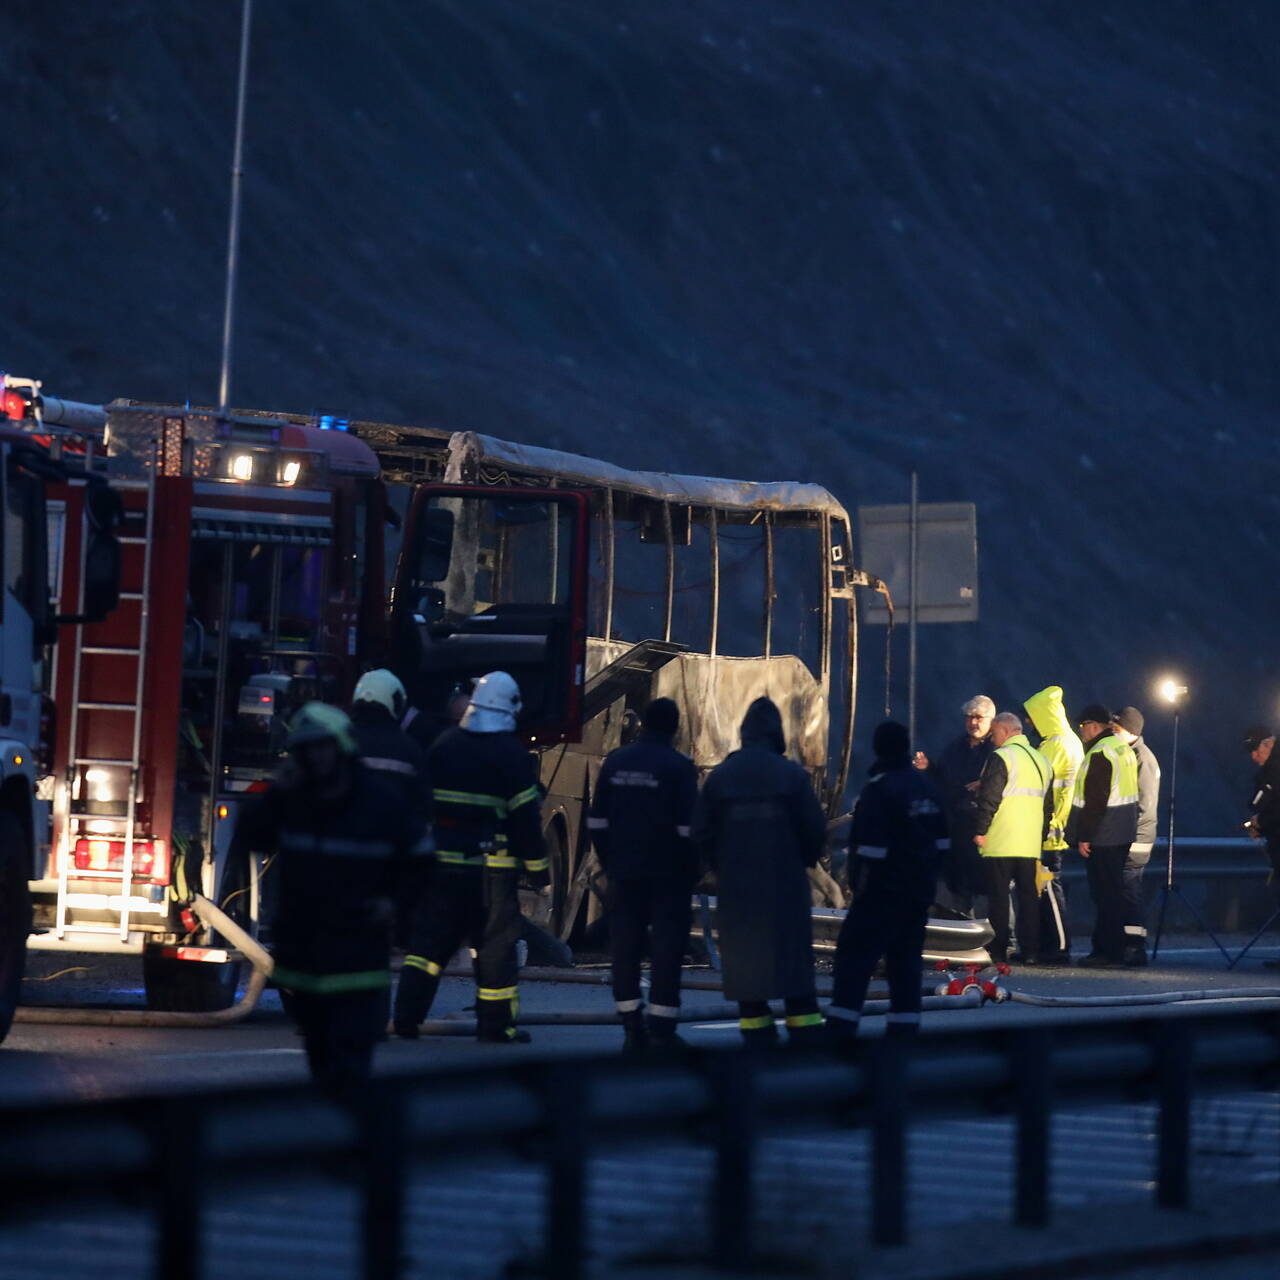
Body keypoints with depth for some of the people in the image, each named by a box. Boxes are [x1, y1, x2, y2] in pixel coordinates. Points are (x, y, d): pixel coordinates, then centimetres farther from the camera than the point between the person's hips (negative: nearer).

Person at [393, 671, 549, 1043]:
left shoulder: (444, 744, 7)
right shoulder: (511, 754, -7)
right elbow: (526, 817, -8)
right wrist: (538, 870, -2)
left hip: (443, 860, 4)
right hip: (492, 865, -4)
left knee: (429, 938, 7)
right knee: (495, 942, 3)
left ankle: (406, 1017, 0)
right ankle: (495, 1023, 5)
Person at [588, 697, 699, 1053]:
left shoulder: (615, 762, 6)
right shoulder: (679, 767, -10)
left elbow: (597, 821, 9)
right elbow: (688, 826, -11)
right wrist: (691, 870, -1)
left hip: (624, 873, 4)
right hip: (667, 875, -4)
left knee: (625, 945, 8)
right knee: (666, 948, -1)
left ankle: (632, 1028, 10)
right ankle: (662, 1029, -5)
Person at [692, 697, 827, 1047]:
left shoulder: (719, 776, 0)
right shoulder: (791, 775, -6)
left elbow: (701, 833, 0)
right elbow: (815, 830, -6)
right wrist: (803, 861, 12)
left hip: (735, 886, 1)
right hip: (785, 885, -1)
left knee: (745, 964, 7)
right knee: (794, 962, 3)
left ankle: (757, 1035, 4)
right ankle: (806, 1037, -1)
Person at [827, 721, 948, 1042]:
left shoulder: (879, 789, -14)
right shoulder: (926, 787, 11)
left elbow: (871, 850, -18)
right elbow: (941, 843, 17)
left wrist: (861, 889, -10)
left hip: (883, 892, -8)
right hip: (920, 893, 8)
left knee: (854, 956, -7)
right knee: (906, 959, 11)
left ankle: (840, 1029, -13)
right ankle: (904, 1030, 8)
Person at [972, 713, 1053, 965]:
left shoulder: (1001, 758, -9)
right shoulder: (1042, 761, 15)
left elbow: (989, 799, -15)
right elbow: (1048, 806, 20)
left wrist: (980, 831, -8)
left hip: (1000, 844, -6)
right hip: (1030, 845, 7)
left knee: (998, 897, -1)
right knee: (1028, 896, 8)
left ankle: (997, 950, -1)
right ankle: (1030, 950, 5)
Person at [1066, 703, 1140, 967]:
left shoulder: (1100, 754, -16)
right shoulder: (1124, 748, 14)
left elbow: (1095, 799, -21)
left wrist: (1085, 836, -18)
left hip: (1103, 837, -10)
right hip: (1123, 834, 10)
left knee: (1105, 893, -7)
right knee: (1110, 893, 14)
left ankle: (1109, 952, -6)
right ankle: (1104, 948, 19)